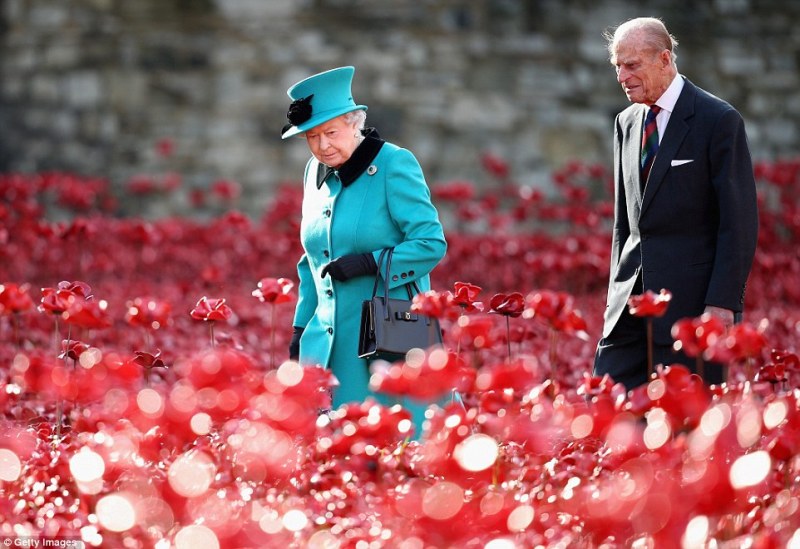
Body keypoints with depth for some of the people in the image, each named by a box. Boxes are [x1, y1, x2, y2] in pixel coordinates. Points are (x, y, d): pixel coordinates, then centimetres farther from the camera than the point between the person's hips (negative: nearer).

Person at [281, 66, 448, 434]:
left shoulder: (394, 165, -8)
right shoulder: (316, 172, 12)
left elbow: (432, 243, -12)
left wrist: (370, 263, -21)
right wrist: (300, 329, 19)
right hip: (329, 345, 6)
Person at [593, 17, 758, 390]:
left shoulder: (719, 121, -7)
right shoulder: (626, 123, 14)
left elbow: (740, 221, -10)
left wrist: (722, 302, -16)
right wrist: (618, 290, 13)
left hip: (692, 301, -6)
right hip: (633, 297, 6)